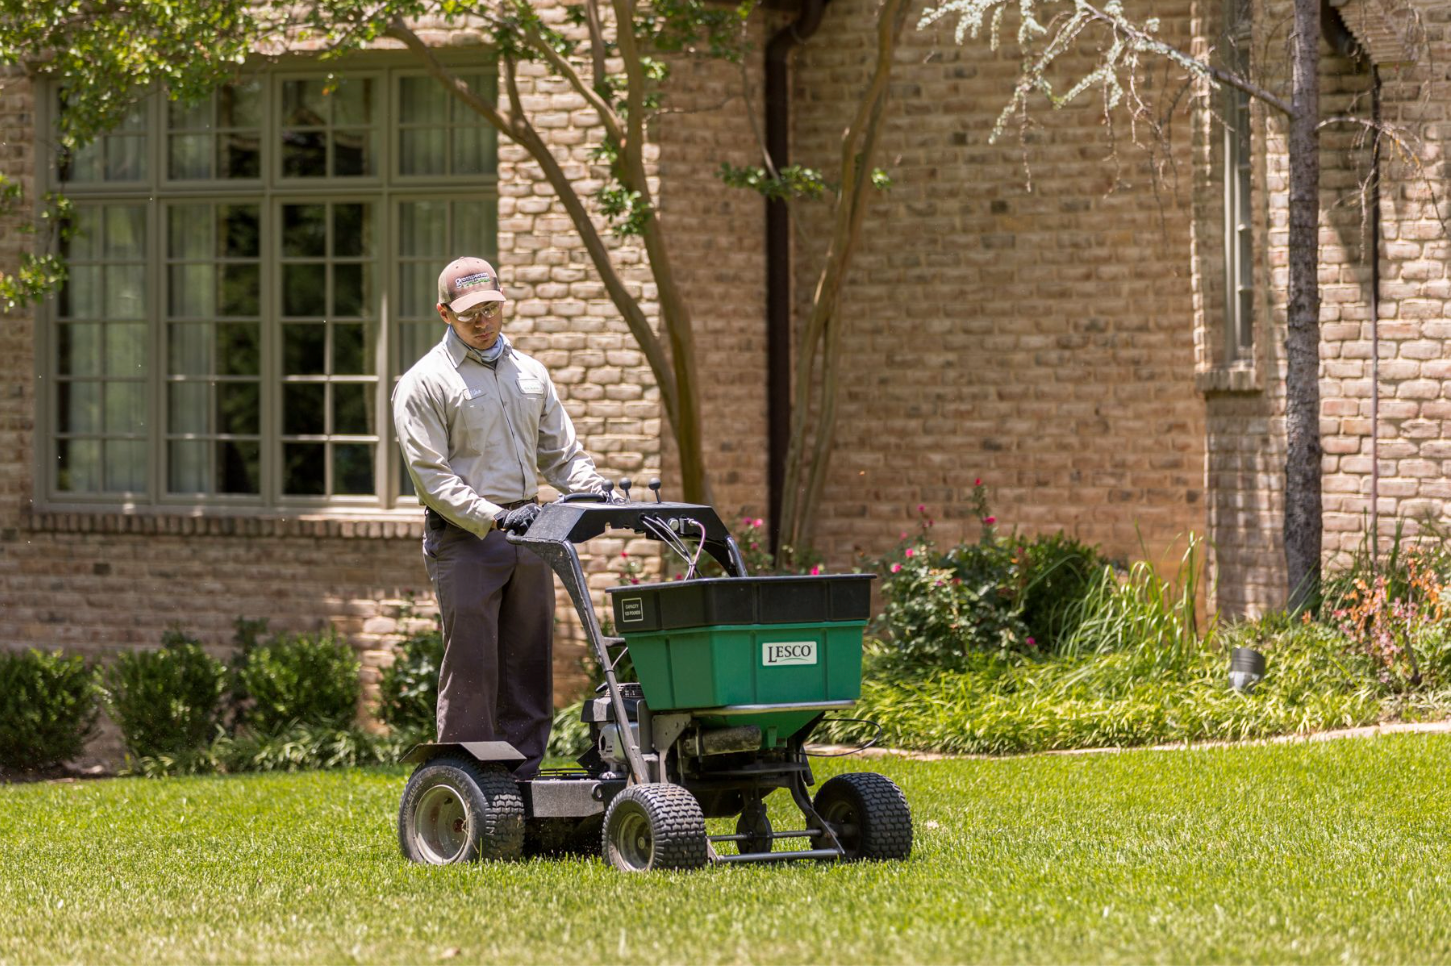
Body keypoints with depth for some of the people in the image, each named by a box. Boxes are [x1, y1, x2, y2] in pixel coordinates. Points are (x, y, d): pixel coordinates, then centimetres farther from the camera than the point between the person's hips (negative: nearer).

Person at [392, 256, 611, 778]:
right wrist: (492, 517, -21)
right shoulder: (424, 383, -2)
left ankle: (523, 782, 11)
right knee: (472, 670, -7)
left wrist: (599, 493, -1)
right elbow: (430, 475, -10)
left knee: (529, 667, 6)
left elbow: (562, 454, 19)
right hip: (463, 539, -6)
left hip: (528, 536, 6)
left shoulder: (531, 374, 17)